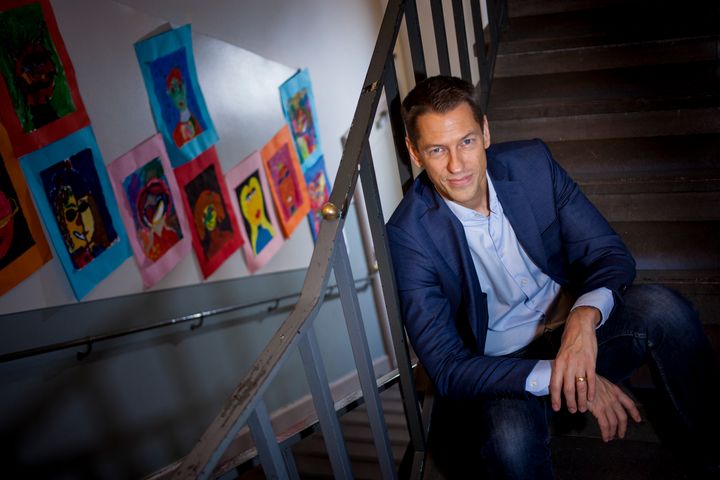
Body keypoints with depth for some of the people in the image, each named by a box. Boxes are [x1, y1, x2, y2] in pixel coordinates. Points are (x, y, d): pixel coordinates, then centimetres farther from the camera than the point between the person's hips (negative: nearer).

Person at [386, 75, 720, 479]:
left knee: (662, 307, -24)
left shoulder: (533, 163, -8)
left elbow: (611, 253, -6)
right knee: (510, 434, -37)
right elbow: (447, 369, -20)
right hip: (499, 370, -3)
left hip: (576, 330, 4)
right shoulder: (409, 233, -19)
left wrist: (585, 316, -29)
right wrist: (553, 375, -32)